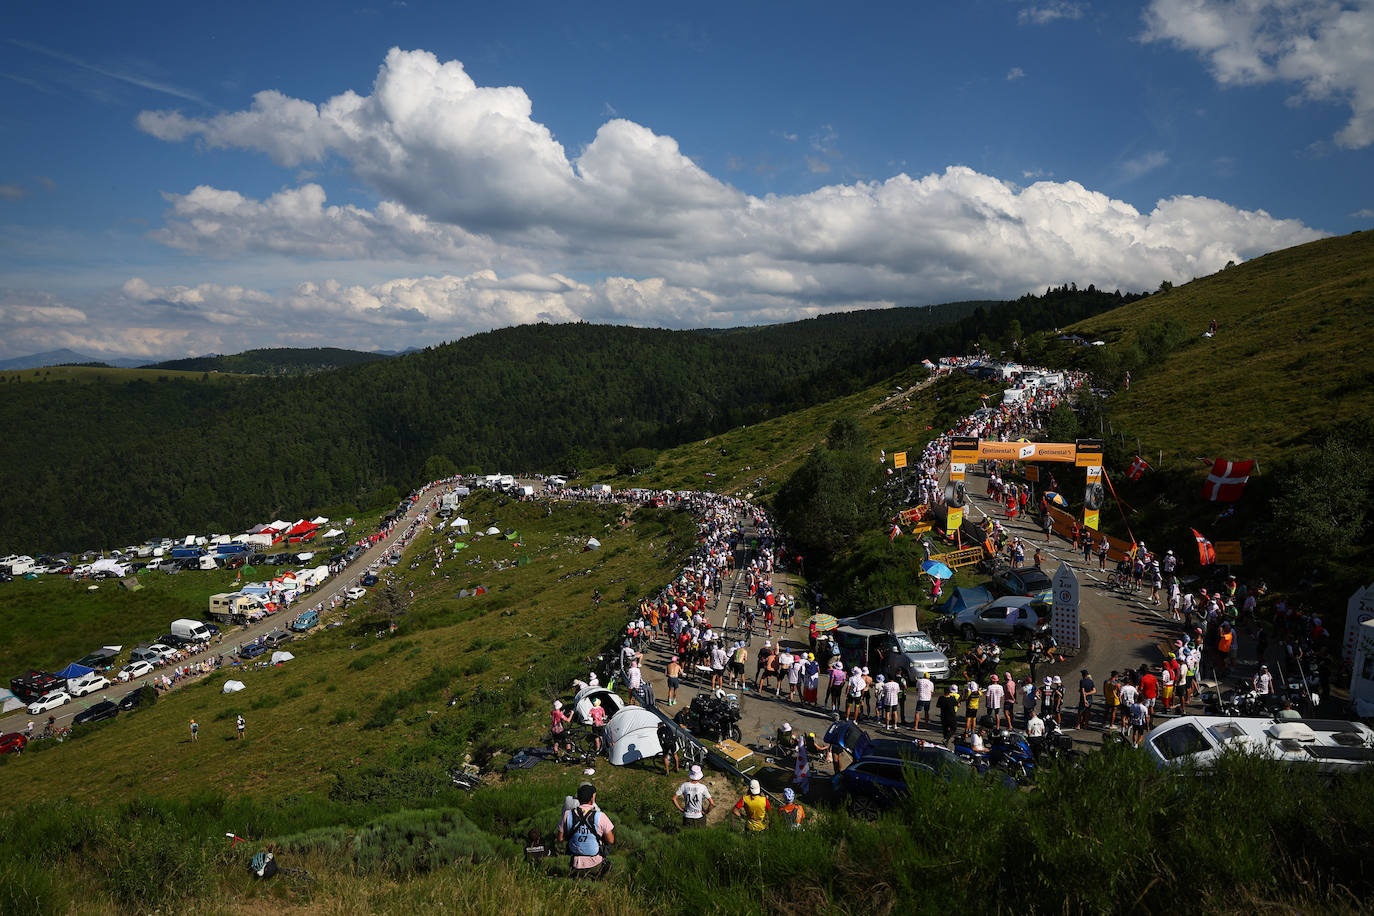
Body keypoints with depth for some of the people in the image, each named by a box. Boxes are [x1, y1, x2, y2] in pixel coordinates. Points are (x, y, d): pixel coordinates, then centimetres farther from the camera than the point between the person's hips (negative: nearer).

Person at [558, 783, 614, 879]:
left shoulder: (568, 815, -8)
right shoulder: (600, 816, -15)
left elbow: (560, 839, 2)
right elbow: (611, 841, -8)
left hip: (576, 864, 2)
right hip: (595, 864, -2)